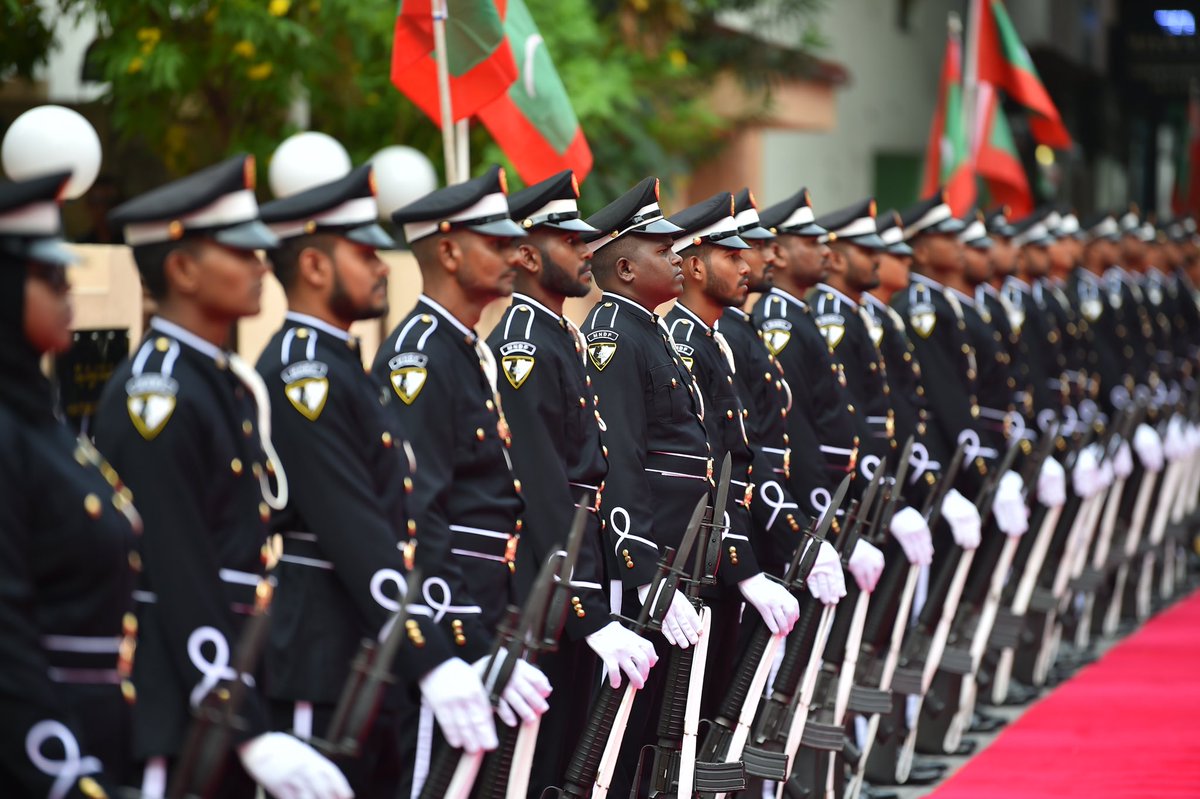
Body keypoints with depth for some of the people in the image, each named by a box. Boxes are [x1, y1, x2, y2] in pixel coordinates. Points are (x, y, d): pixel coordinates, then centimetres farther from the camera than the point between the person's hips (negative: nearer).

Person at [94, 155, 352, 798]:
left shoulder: (229, 383, 14)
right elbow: (181, 584, -20)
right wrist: (254, 734, -22)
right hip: (173, 715, -9)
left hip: (230, 694, 9)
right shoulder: (154, 396, -15)